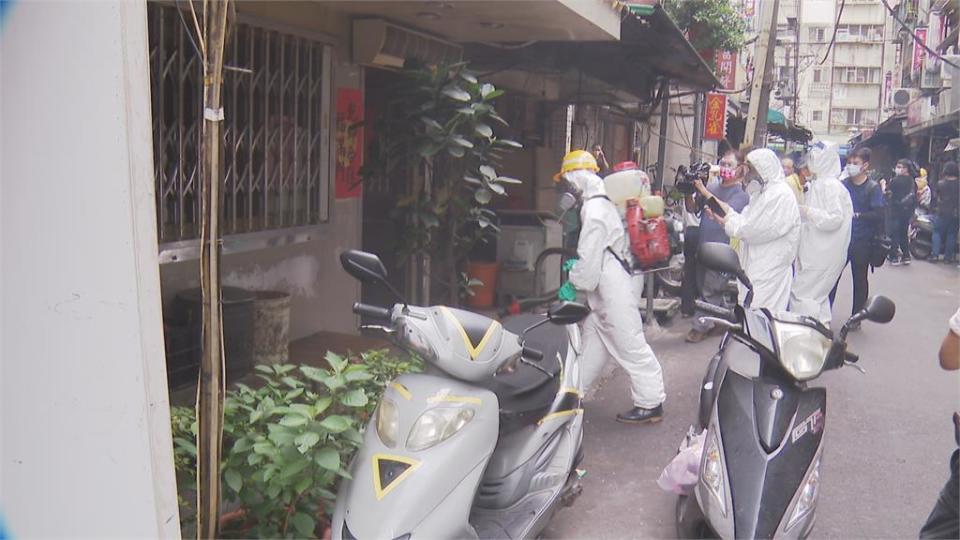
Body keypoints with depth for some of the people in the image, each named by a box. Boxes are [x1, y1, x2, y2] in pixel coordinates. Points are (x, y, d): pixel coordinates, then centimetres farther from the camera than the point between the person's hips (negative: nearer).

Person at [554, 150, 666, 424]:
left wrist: (573, 283, -9)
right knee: (592, 340, 16)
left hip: (613, 291, -11)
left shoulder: (594, 209, -19)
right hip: (604, 291, 11)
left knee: (631, 346, -3)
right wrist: (576, 266, 9)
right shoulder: (598, 205, 15)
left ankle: (650, 404, 4)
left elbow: (590, 259, -21)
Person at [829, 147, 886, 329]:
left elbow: (878, 214, -15)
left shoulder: (873, 188, -7)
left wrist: (857, 215, -23)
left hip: (862, 241, -3)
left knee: (860, 279, 9)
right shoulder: (843, 184, 4)